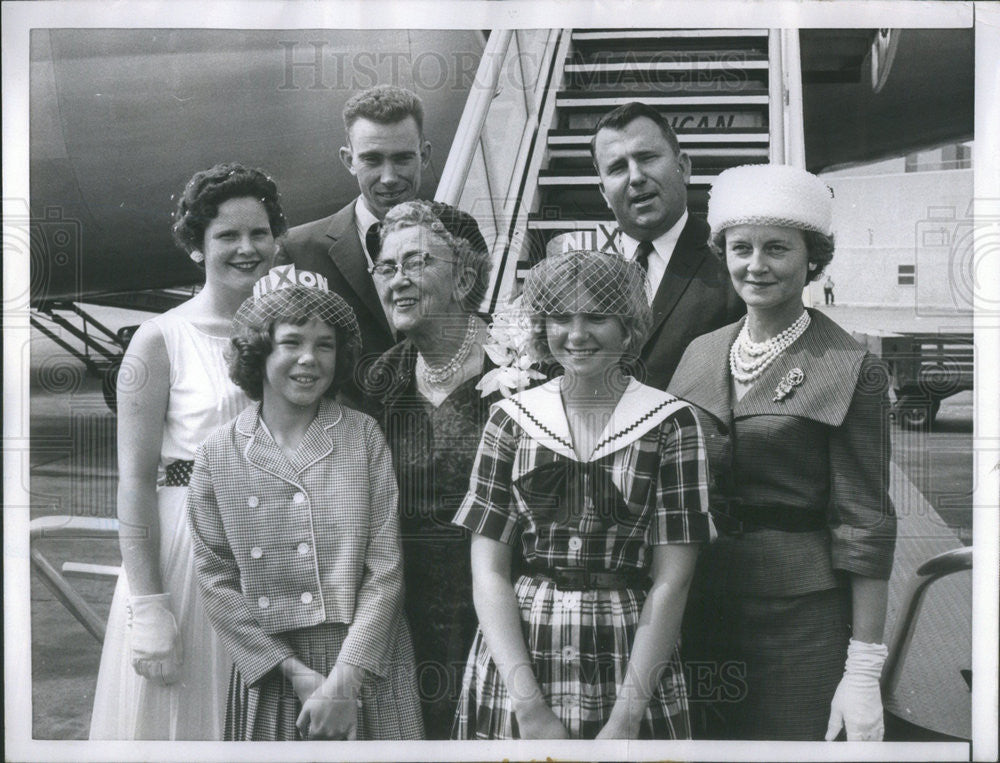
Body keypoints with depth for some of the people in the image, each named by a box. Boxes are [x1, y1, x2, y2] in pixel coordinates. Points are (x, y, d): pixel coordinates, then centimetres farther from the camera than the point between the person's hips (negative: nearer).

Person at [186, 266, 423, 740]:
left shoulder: (364, 437, -2)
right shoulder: (218, 456, -1)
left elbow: (385, 567, -6)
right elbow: (217, 582, -2)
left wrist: (345, 678, -13)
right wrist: (296, 674, -10)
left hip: (366, 666, 0)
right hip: (270, 673, 0)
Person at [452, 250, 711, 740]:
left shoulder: (670, 424, -3)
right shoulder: (510, 419, 2)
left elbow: (671, 580, -7)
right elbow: (488, 572, -3)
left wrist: (626, 719, -14)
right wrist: (530, 708, -12)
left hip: (630, 664, -1)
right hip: (516, 658, 1)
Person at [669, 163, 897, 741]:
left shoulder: (850, 370, -7)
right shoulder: (702, 353, 8)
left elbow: (866, 526, -9)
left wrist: (863, 671, -11)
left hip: (802, 620, -4)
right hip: (701, 608, 5)